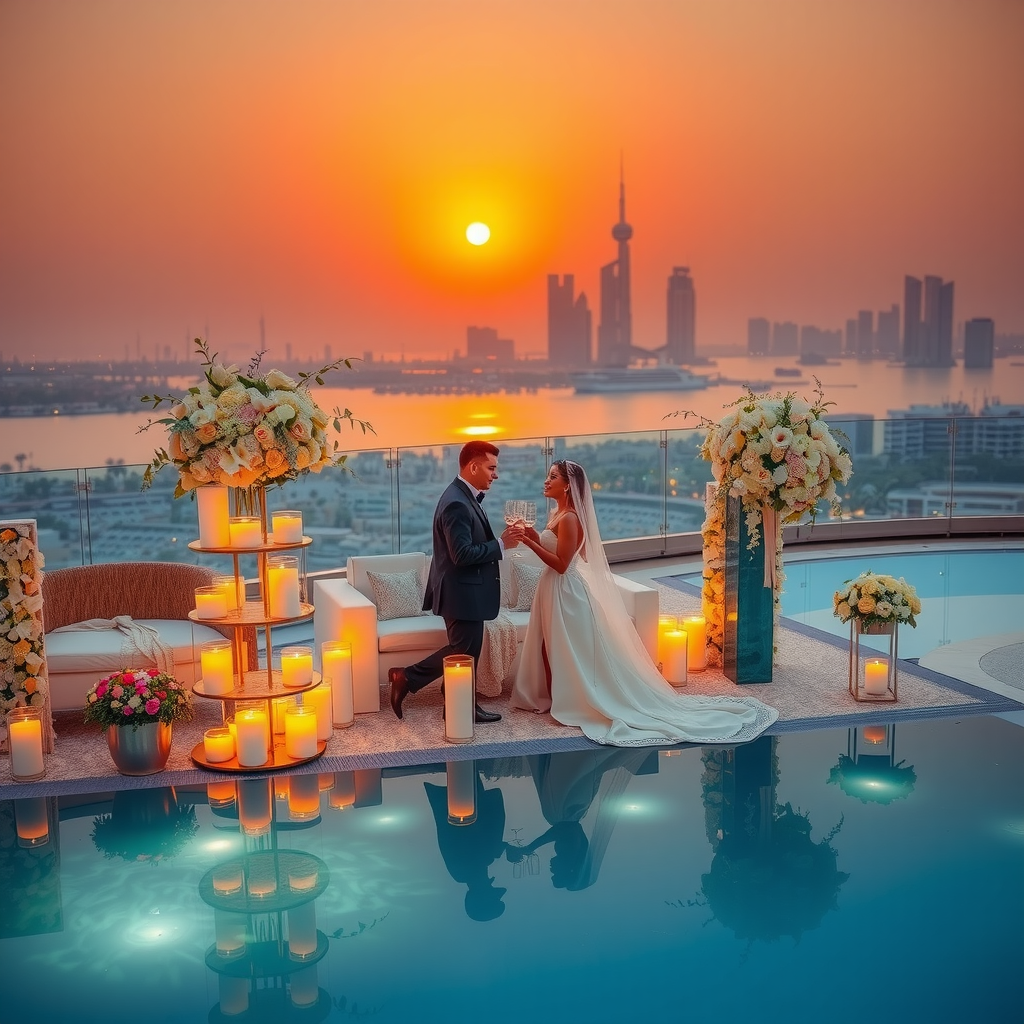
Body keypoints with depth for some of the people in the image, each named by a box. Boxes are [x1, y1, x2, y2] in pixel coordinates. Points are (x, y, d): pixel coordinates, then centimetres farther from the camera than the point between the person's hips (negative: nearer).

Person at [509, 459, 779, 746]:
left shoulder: (569, 518, -20)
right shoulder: (558, 514, 9)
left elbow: (561, 564, -23)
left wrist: (531, 543, -23)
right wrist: (534, 539, 1)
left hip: (566, 592, -10)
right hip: (554, 589, 10)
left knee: (570, 653, 1)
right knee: (552, 649, 16)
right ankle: (556, 699, 26)